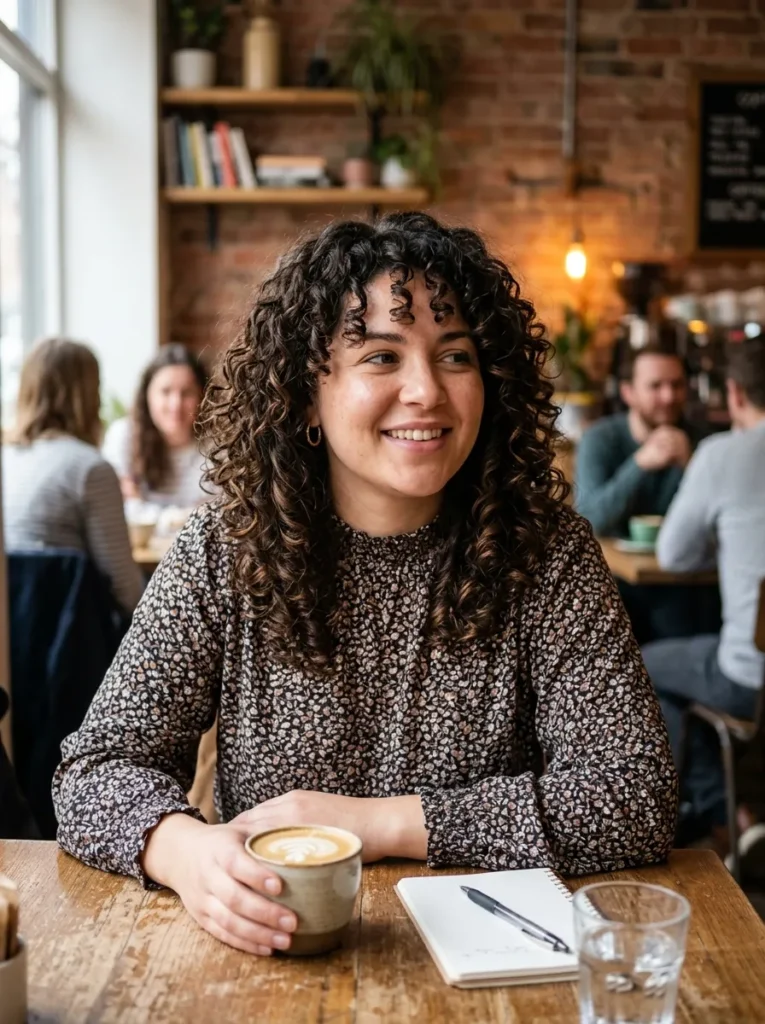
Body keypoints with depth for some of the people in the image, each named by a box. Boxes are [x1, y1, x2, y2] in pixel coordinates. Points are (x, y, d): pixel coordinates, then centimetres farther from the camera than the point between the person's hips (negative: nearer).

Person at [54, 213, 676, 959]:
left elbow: (636, 796, -12)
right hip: (263, 955, 1)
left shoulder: (548, 553, -6)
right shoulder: (225, 550, -4)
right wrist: (187, 849, -27)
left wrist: (376, 823, -16)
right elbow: (98, 768, -4)